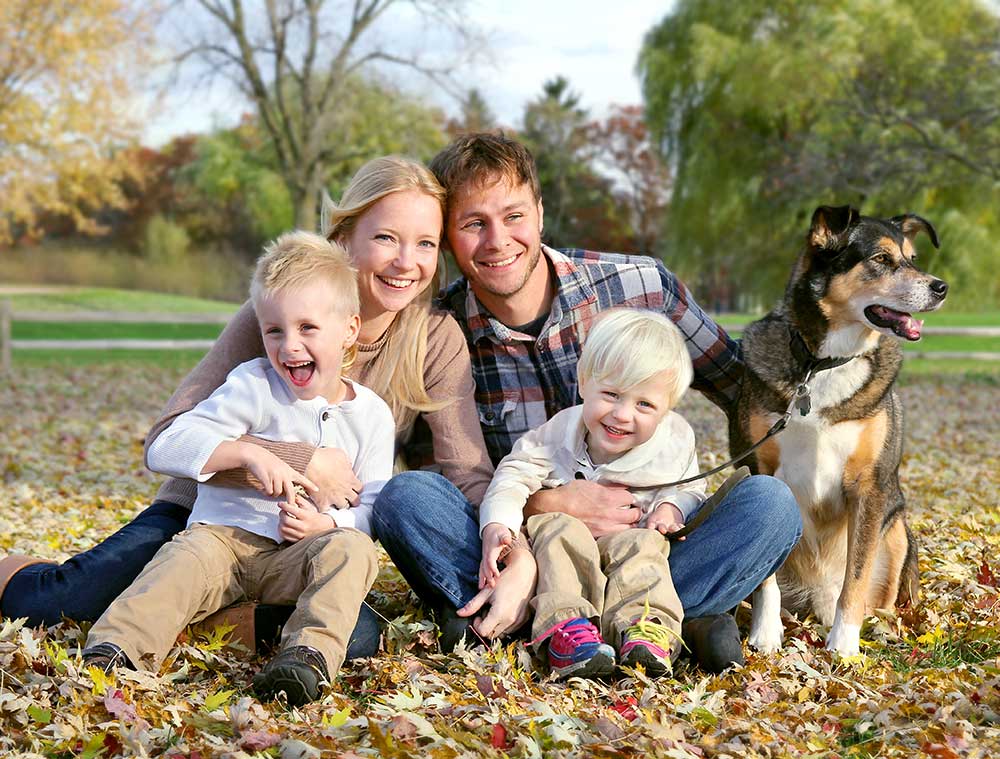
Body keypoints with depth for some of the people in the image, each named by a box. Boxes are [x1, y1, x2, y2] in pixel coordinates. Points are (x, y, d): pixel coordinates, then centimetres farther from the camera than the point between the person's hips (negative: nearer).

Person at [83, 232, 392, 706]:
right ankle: (118, 647, -43)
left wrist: (326, 523, -19)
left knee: (352, 549, -29)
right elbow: (165, 449, -8)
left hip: (297, 557, 1)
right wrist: (247, 453, -21)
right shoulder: (253, 387, 1)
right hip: (223, 536, -1)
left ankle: (311, 654, -45)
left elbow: (373, 510, 3)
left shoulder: (371, 415, 7)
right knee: (188, 558, -32)